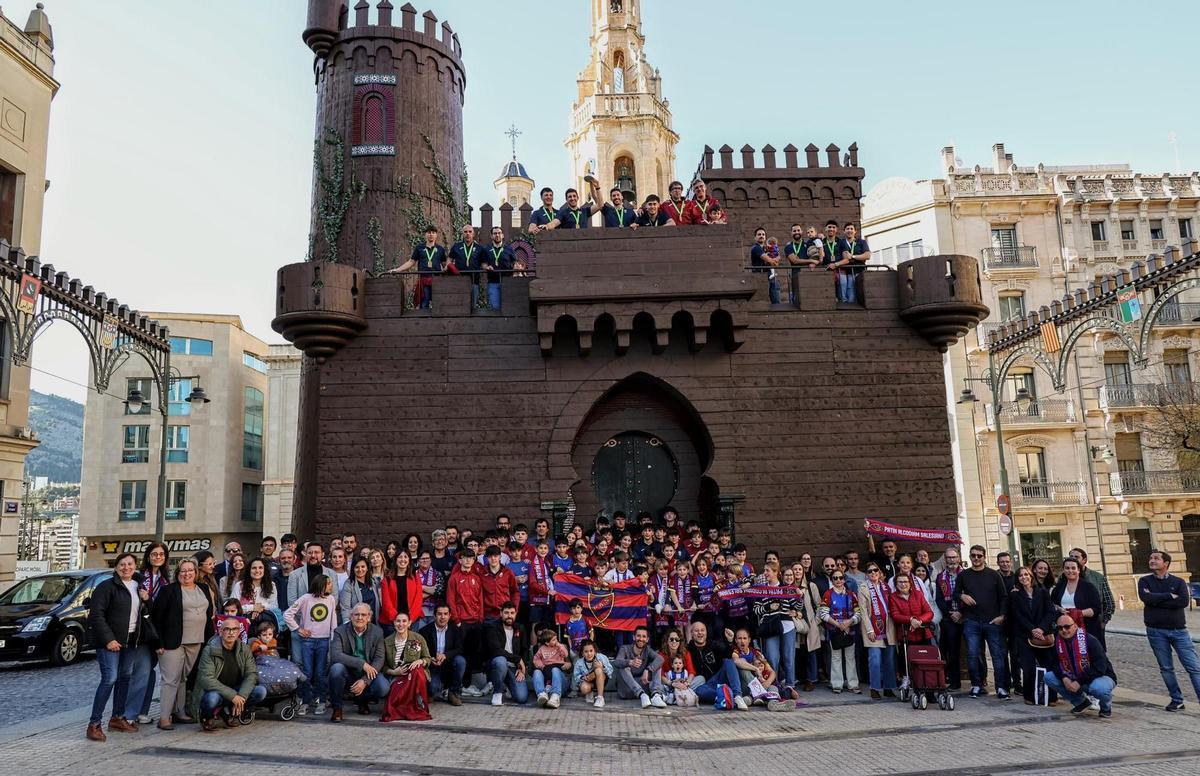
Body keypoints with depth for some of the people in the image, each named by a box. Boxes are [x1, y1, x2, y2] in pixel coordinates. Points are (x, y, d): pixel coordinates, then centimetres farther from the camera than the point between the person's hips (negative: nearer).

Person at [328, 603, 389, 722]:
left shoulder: (377, 632, -2)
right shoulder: (340, 631, -7)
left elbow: (379, 659, -6)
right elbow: (335, 655, -22)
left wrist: (365, 680, -20)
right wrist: (362, 664, -28)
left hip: (368, 673, 1)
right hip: (347, 672, -1)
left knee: (383, 689, -26)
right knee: (336, 668, -34)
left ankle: (362, 700, 11)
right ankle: (337, 708, -11)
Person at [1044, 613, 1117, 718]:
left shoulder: (1090, 641, -22)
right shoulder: (1058, 641, -5)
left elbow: (1100, 668, -25)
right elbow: (1056, 664, 0)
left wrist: (1079, 682, -27)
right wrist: (1064, 678, -21)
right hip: (1075, 679, 6)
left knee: (1099, 688, -41)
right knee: (1049, 677, -14)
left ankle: (1106, 707, -1)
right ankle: (1082, 702, 5)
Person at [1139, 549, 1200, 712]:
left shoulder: (1178, 582, 3)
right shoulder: (1145, 581, 5)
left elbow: (1185, 601, -15)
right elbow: (1146, 598, -15)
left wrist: (1156, 600, -13)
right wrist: (1170, 596, -10)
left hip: (1179, 630, -1)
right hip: (1156, 631, 1)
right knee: (1166, 668, 6)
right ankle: (1177, 700, 17)